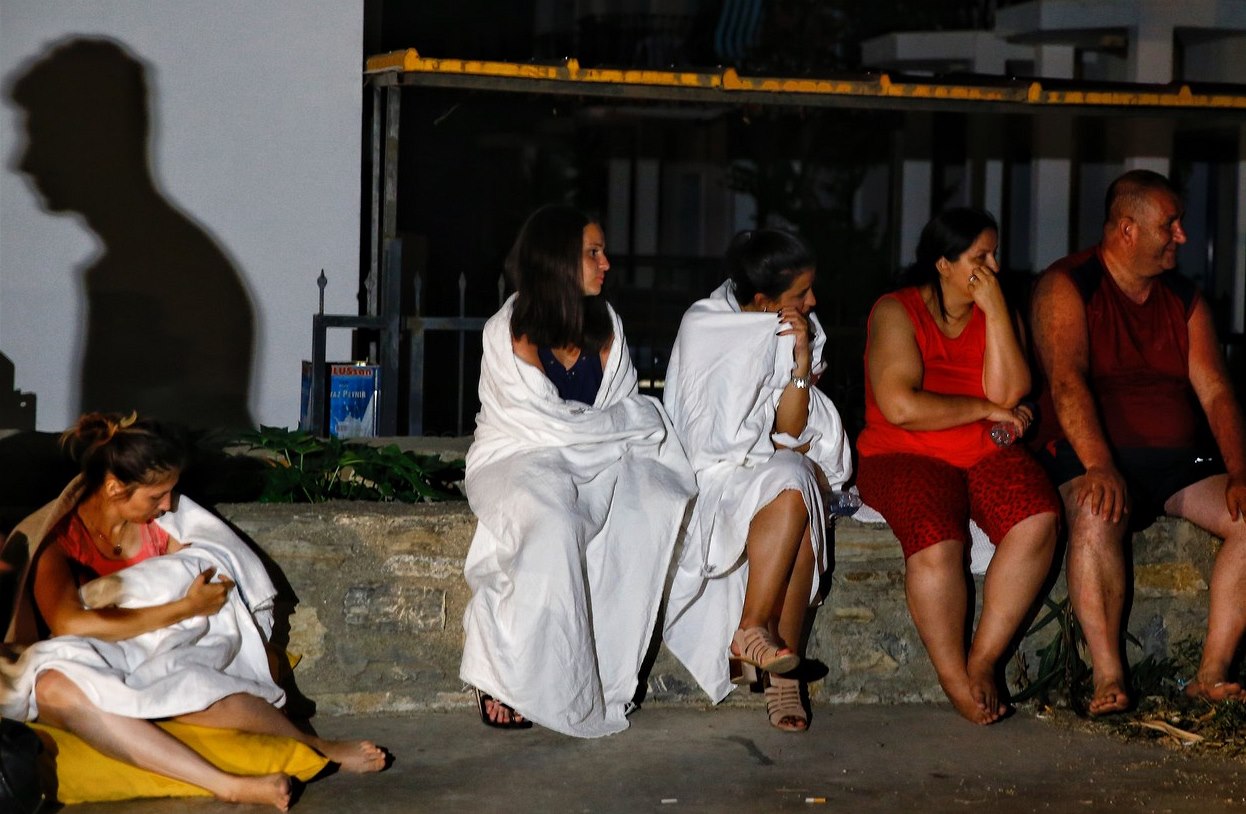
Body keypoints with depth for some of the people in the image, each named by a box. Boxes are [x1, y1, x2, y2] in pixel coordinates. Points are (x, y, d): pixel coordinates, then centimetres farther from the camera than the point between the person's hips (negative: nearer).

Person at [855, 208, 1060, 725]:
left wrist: (995, 311, -8)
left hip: (986, 456, 4)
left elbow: (1008, 393, -5)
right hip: (906, 458, -4)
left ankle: (983, 660, -18)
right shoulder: (896, 313, -1)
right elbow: (900, 407, -15)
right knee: (936, 542, -34)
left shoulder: (998, 313, 13)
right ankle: (956, 681, -18)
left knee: (1037, 519, -28)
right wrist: (987, 409, -7)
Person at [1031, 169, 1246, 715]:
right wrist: (1100, 467, -33)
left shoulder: (1184, 300, 15)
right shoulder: (1066, 287, -2)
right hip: (1092, 456, -5)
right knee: (1096, 517, -38)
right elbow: (1067, 382, -18)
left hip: (1179, 460, 5)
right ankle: (1109, 679, -30)